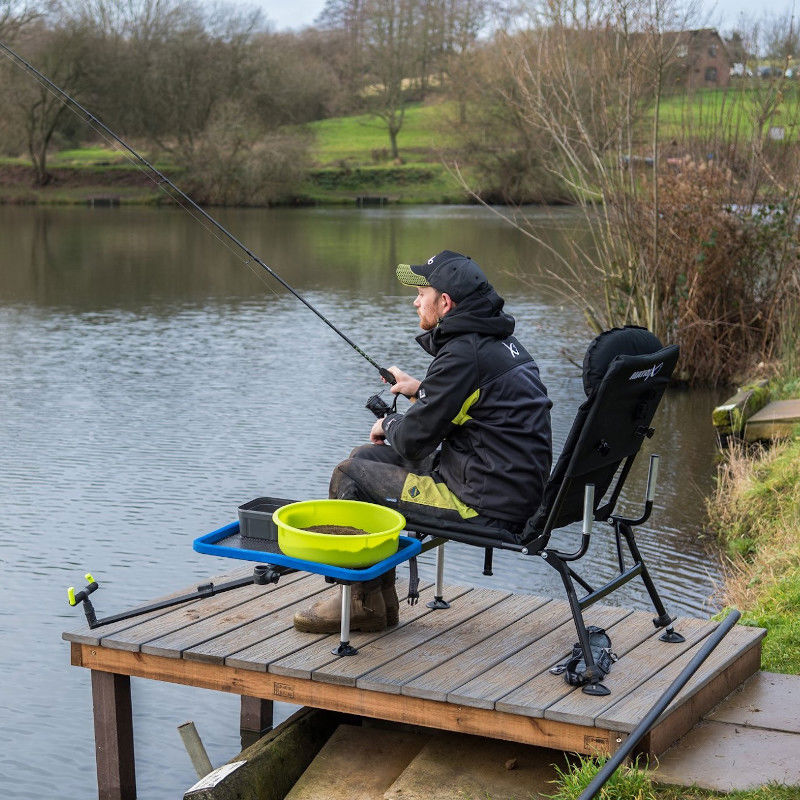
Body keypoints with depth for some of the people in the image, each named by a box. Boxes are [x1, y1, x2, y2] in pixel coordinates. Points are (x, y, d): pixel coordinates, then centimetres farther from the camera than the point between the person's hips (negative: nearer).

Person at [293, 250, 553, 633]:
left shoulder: (464, 353, -20)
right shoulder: (501, 341, 11)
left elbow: (414, 439, -16)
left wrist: (389, 424, 6)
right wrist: (422, 391, 22)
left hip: (486, 506, -10)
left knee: (349, 476, -4)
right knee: (365, 457, 17)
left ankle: (364, 604, 10)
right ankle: (378, 598, 22)